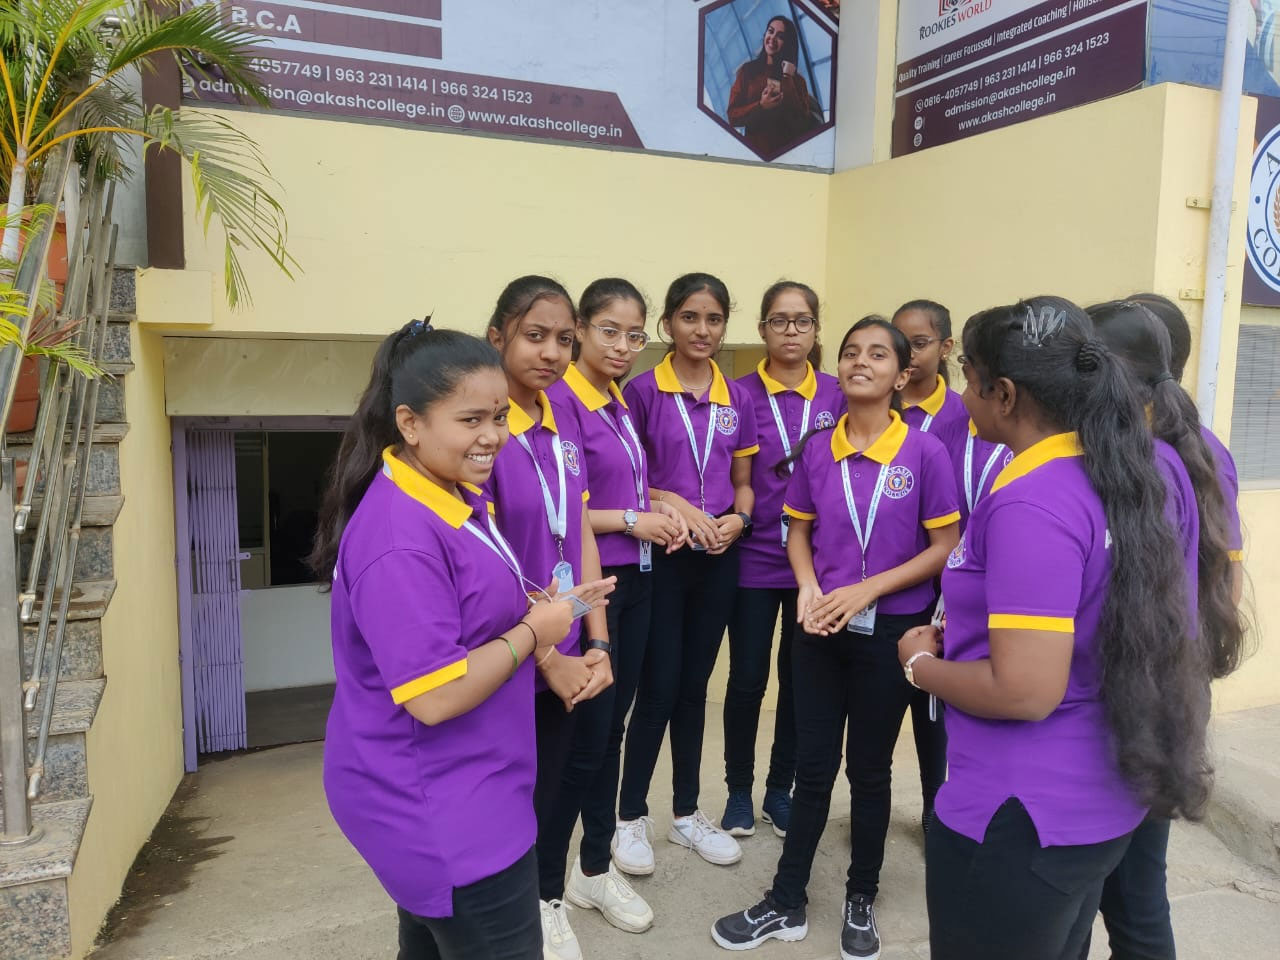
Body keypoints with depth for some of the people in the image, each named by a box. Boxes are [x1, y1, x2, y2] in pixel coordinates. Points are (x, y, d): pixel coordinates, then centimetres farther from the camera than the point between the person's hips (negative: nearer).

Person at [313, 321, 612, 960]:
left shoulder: (455, 495, 4)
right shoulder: (402, 538, -28)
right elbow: (435, 696, -29)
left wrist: (536, 608, 0)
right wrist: (533, 631, -18)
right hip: (441, 814, -9)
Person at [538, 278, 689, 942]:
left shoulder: (621, 402, 10)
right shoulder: (561, 399, -15)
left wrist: (662, 508, 2)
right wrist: (634, 522, -13)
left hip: (635, 582, 8)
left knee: (611, 730, 16)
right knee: (583, 740, 0)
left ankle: (595, 868, 32)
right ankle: (543, 890, 18)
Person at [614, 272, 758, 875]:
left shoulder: (738, 399, 6)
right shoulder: (642, 391, -6)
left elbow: (743, 482, 12)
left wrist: (736, 519, -7)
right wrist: (671, 503, -19)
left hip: (719, 558, 4)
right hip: (660, 555, -4)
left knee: (694, 686, 13)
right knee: (658, 690, 0)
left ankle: (686, 812, 28)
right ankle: (631, 817, 19)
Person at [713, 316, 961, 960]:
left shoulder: (924, 452, -11)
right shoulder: (816, 449, -1)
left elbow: (946, 547, -8)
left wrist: (866, 591, -16)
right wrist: (809, 591, -9)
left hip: (889, 632, -2)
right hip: (821, 629, 3)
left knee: (869, 770, 13)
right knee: (813, 767, 12)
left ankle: (861, 902, 34)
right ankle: (786, 905, 27)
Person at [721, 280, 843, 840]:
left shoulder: (836, 395, 2)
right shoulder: (741, 394, -4)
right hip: (754, 558, -2)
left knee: (799, 679, 12)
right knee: (747, 679, 6)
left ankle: (781, 790, 29)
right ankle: (739, 792, 25)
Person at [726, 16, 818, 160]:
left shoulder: (797, 80, 9)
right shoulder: (747, 70, 5)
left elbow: (803, 124, -4)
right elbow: (732, 117, 1)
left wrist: (787, 79, -2)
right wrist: (761, 106, -14)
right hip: (753, 150, -1)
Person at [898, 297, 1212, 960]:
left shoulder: (1031, 505, -25)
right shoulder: (1112, 475, 3)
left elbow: (1025, 691, -28)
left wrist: (921, 665, -11)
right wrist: (961, 636, 13)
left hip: (1022, 815, -9)